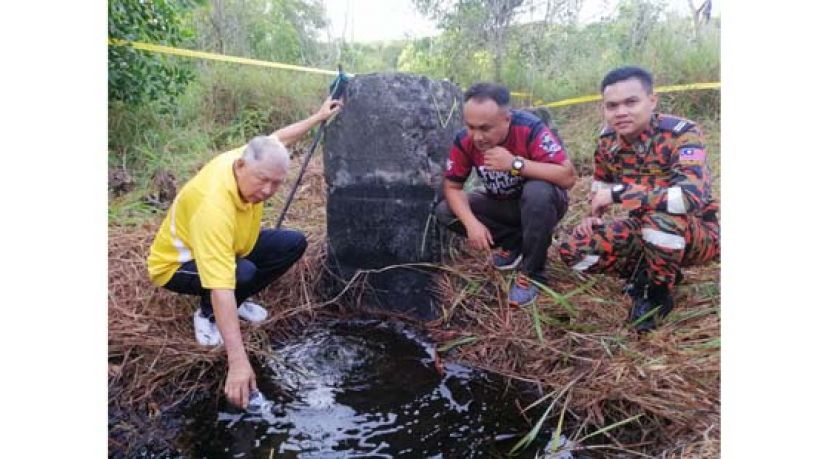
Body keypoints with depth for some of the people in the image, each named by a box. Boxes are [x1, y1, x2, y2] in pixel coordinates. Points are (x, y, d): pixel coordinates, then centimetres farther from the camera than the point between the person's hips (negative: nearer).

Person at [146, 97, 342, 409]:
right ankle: (206, 313, -4)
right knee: (243, 273, -37)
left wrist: (318, 117, 13)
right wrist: (238, 362, -51)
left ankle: (238, 301, 9)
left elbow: (275, 139, 5)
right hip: (179, 262, -7)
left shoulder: (248, 159, -21)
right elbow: (221, 287, -48)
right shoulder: (213, 206, -43)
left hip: (229, 246, 8)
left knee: (294, 243, -6)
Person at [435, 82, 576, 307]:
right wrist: (472, 223, -27)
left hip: (540, 203, -4)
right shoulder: (464, 140, -19)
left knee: (538, 191, -38)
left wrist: (515, 163, -40)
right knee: (444, 211, -14)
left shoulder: (530, 128, -31)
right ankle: (514, 244, -1)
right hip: (501, 205, 4)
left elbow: (568, 177, -34)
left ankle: (532, 273, -19)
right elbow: (451, 187, -11)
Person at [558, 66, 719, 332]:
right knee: (573, 250, -12)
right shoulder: (608, 138, -6)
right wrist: (594, 214, -5)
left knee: (661, 217, -40)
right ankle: (650, 273, 6)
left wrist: (618, 193, -36)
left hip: (697, 233, -5)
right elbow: (601, 183, 14)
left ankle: (659, 292, -11)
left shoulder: (680, 134, -24)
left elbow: (692, 197, -41)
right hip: (645, 230, 6)